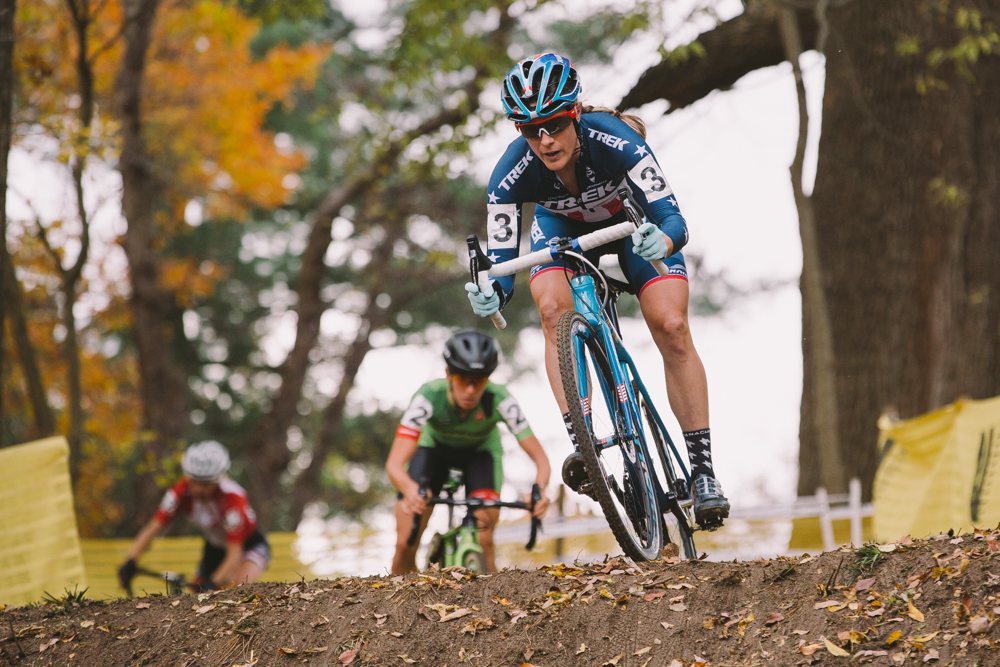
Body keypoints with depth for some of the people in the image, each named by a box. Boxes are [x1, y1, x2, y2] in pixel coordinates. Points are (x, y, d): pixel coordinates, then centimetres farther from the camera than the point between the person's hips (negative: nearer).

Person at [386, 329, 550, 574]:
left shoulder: (500, 400, -36)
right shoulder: (428, 397, -38)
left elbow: (540, 459, -33)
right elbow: (394, 463, -45)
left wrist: (540, 490, -56)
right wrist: (410, 488, -67)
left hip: (480, 452, 0)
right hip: (434, 449, 0)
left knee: (483, 542, -22)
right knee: (405, 545, -13)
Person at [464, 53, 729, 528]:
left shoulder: (614, 140, -39)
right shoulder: (511, 175, -32)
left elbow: (672, 219, -42)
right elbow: (501, 259, -28)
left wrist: (661, 240, -64)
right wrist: (491, 296, -50)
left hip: (635, 220, -2)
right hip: (563, 226, 2)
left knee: (672, 328, -17)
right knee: (554, 310, -27)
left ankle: (702, 470, -10)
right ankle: (581, 446, -26)